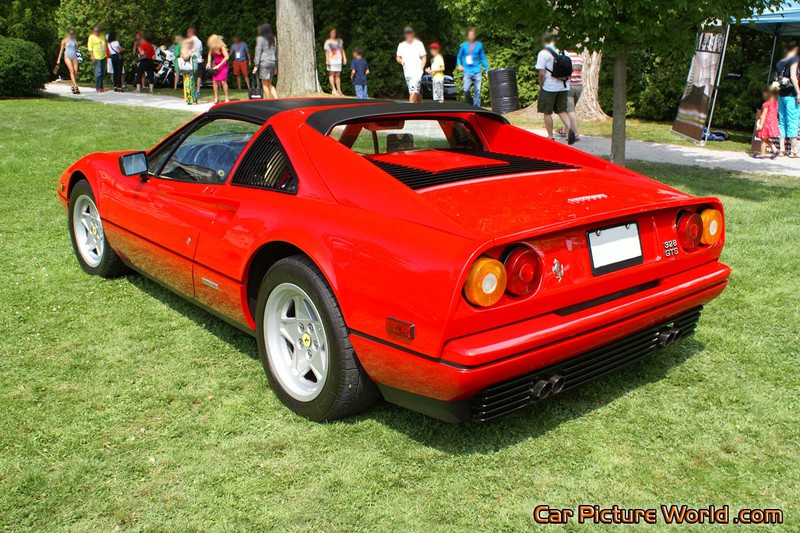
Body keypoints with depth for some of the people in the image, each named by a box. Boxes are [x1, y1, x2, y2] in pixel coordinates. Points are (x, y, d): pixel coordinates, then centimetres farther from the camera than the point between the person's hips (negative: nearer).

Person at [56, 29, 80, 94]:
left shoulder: (75, 40, 14)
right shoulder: (64, 41, 7)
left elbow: (76, 48, 11)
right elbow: (61, 50, 10)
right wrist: (59, 59, 7)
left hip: (74, 57, 3)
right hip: (67, 56, -3)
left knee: (76, 71, -7)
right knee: (71, 71, -17)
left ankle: (73, 86, 6)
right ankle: (75, 86, -27)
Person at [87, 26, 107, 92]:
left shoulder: (103, 36, 15)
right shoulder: (91, 37, -2)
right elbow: (90, 47, -6)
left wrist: (107, 54, 18)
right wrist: (92, 56, -15)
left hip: (103, 57, 6)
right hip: (96, 57, -6)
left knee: (103, 73, 9)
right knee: (98, 73, -9)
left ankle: (101, 87, 17)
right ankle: (98, 88, -6)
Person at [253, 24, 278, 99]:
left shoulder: (260, 39, -4)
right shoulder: (274, 39, 12)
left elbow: (258, 52, -7)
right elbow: (276, 53, 14)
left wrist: (256, 65, -5)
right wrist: (276, 67, 18)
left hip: (264, 62, -6)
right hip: (273, 62, 6)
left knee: (265, 84, 1)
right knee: (269, 84, 14)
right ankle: (276, 98, -2)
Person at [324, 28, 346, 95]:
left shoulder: (339, 41, 16)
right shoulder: (328, 42, 2)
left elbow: (342, 50, 20)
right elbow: (327, 51, -3)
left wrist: (344, 58, 12)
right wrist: (327, 60, -13)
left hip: (338, 60, 5)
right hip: (331, 60, -5)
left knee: (338, 75, 5)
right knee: (332, 74, -8)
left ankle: (339, 89, 7)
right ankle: (333, 89, -10)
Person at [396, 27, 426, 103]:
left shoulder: (419, 44, 3)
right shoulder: (401, 45, 12)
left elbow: (424, 57, 3)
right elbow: (398, 57, 15)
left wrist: (421, 68, -10)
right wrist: (401, 61, -8)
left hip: (417, 71, -4)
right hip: (407, 71, 4)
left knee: (414, 89, -19)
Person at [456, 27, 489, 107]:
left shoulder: (479, 45, 8)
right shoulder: (464, 45, 7)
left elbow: (483, 58, 13)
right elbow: (459, 56, 17)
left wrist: (487, 69, 8)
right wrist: (459, 65, -1)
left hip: (477, 71, 0)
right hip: (467, 71, 0)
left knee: (477, 91, -3)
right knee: (466, 90, -10)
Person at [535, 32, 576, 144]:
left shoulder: (543, 53, -9)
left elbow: (542, 73, -14)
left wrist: (540, 86, -2)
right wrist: (565, 81, 18)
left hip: (549, 87, -5)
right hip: (563, 87, 5)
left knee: (547, 113, 7)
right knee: (562, 111, 12)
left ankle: (550, 136, 10)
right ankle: (570, 128, -11)